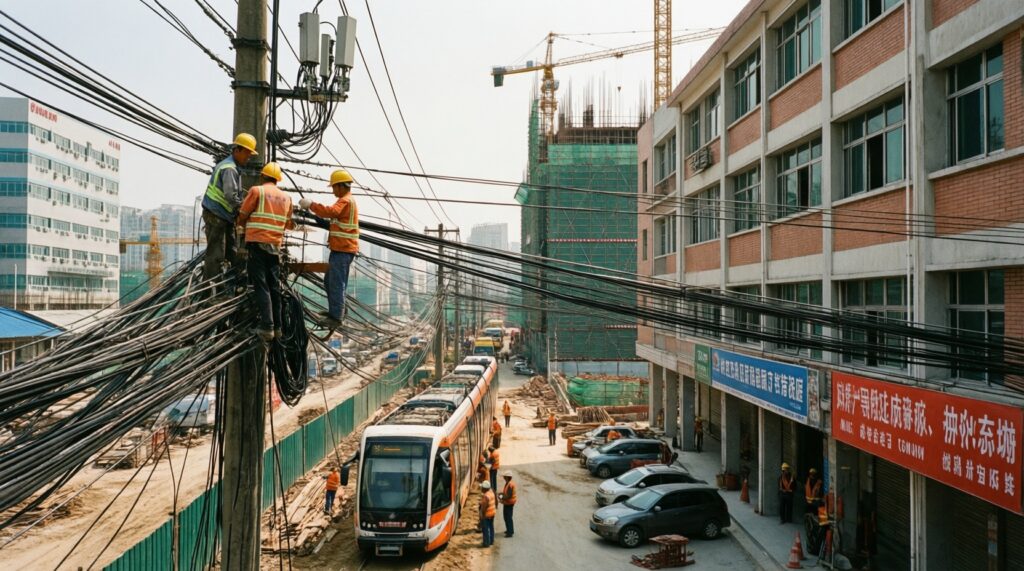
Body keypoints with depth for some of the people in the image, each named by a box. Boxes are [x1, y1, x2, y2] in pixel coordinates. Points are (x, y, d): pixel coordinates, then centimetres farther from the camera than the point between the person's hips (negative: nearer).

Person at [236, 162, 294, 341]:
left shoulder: (257, 190, -5)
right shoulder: (286, 198, 9)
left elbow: (242, 218, -1)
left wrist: (245, 225, 19)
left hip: (257, 244, -4)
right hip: (275, 246, 4)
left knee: (262, 286, -4)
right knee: (274, 286, 10)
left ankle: (267, 327, -10)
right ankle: (277, 326, 13)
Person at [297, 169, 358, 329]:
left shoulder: (345, 201, -13)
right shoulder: (347, 200, 22)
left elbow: (330, 211, -30)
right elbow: (333, 214, 22)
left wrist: (311, 205, -23)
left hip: (342, 250, -11)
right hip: (341, 249, 11)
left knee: (336, 283, -10)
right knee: (330, 281, 19)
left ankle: (336, 318, -8)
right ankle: (333, 311, 28)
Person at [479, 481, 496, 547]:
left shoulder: (485, 496, -26)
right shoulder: (491, 492, 2)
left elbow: (484, 507, -24)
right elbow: (495, 502, 10)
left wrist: (482, 515, -16)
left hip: (486, 514, -9)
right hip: (492, 512, 9)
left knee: (485, 529, 3)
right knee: (491, 527, 19)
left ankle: (486, 543, 9)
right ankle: (491, 541, 30)